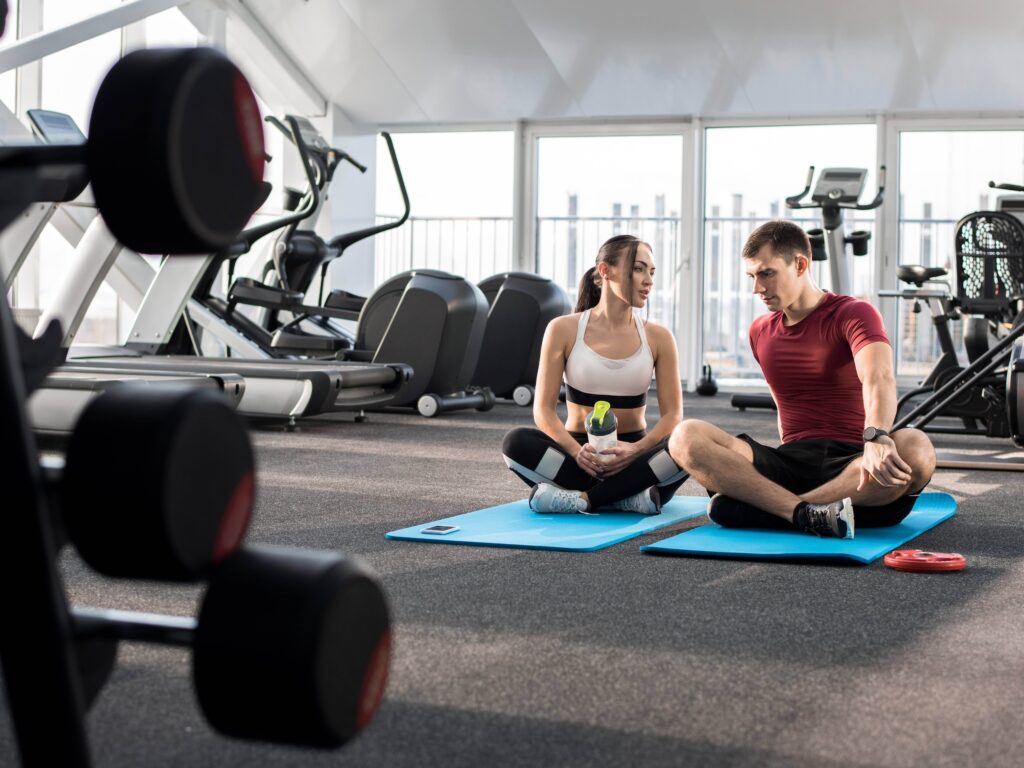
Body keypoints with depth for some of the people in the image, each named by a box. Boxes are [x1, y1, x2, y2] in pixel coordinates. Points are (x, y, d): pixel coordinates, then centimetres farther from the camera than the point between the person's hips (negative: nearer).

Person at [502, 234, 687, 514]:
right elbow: (543, 409, -5)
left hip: (633, 458, 1)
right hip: (577, 452, -1)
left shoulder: (657, 337, 2)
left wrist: (638, 449, -23)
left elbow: (673, 414, -3)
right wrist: (576, 452, -24)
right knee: (516, 443, -30)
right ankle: (629, 496, -31)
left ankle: (581, 498, -29)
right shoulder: (564, 330, -2)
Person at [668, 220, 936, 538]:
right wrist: (787, 466, 16)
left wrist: (876, 439, -45)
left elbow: (879, 379, -24)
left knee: (916, 449, -38)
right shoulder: (760, 331, 15)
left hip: (850, 464, -4)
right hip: (789, 461, 4)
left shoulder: (854, 314, -4)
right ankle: (809, 513, -36)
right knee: (686, 437, -18)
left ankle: (761, 506, -34)